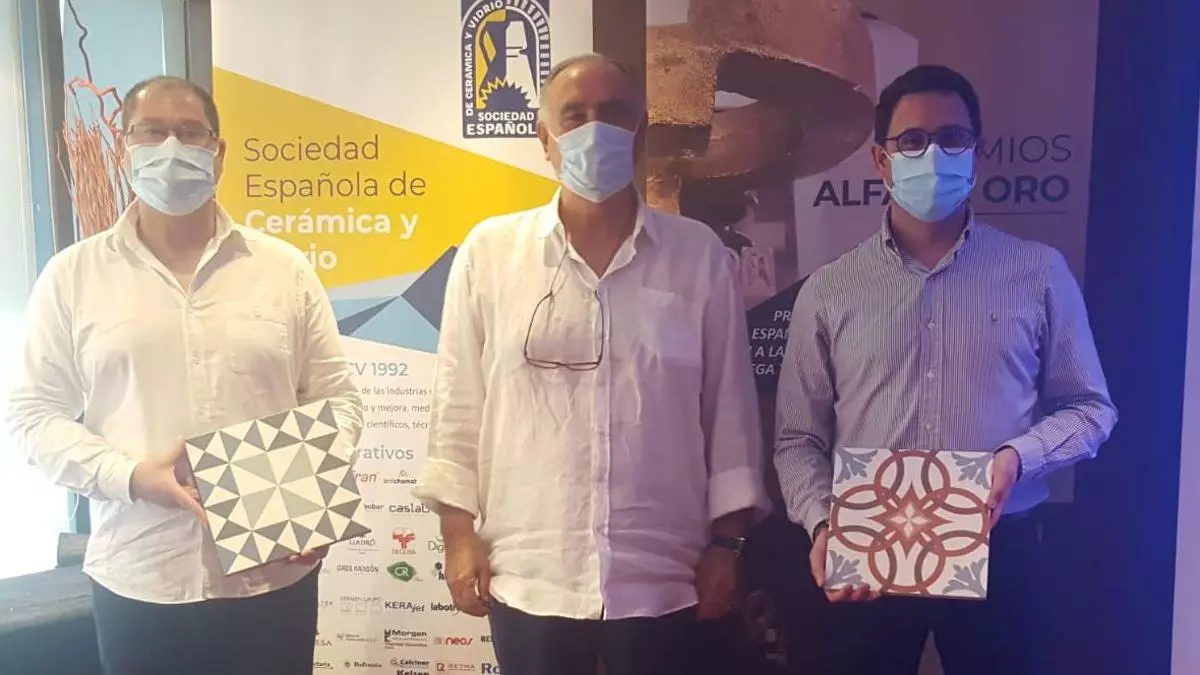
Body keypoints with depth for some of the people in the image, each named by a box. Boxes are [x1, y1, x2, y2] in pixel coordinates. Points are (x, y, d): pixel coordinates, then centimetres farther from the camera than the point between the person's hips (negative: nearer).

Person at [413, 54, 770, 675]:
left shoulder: (700, 256, -1)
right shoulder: (489, 252, -1)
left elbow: (729, 408, 2)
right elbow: (459, 405, 3)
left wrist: (727, 541, 1)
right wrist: (460, 535, 0)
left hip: (661, 580, 0)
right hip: (529, 580, 0)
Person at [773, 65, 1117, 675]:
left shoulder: (1040, 273, 2)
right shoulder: (828, 291, 2)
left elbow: (1090, 407, 7)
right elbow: (798, 439, 3)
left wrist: (1019, 456, -11)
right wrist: (822, 524, -13)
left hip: (998, 552, 0)